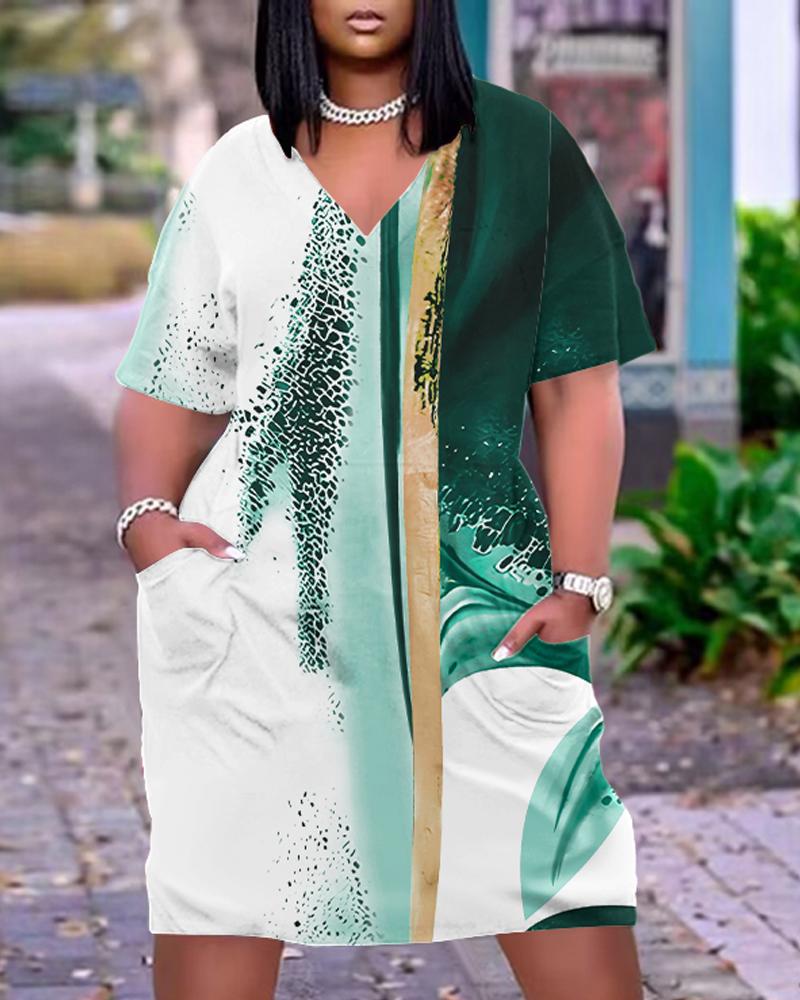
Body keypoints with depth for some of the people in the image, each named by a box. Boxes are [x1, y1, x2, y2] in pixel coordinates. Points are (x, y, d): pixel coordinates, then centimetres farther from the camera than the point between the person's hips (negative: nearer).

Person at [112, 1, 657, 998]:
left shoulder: (519, 148, 6)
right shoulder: (237, 174, 11)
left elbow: (577, 387, 3)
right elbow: (169, 387, 13)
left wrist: (578, 580, -5)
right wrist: (147, 514, -7)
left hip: (472, 595, -1)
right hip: (255, 591, 1)